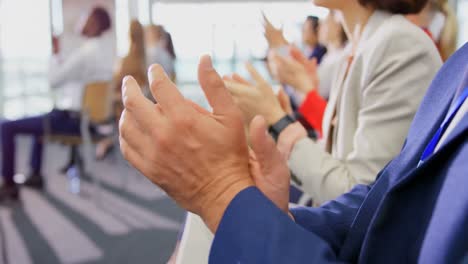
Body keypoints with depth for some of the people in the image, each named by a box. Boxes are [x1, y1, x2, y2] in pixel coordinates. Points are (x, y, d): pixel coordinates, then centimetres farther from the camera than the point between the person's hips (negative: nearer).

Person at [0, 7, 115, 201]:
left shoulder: (84, 52, -22)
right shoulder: (107, 48, 4)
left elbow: (53, 80, -13)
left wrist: (55, 53, -1)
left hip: (70, 118, -9)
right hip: (89, 116, 9)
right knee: (40, 119, 35)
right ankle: (35, 175, 36)